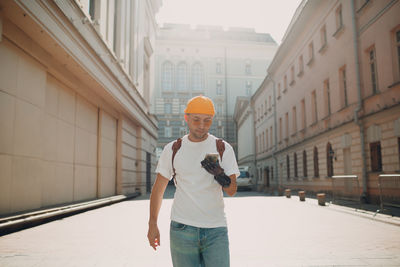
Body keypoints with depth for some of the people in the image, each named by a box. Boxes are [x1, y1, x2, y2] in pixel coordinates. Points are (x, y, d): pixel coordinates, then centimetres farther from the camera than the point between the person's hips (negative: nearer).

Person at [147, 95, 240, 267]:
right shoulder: (172, 150, 4)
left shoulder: (224, 149, 2)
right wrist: (152, 224, 5)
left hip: (215, 229, 0)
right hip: (182, 229, 0)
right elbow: (158, 188, 10)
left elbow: (232, 191, -2)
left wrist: (219, 175, -23)